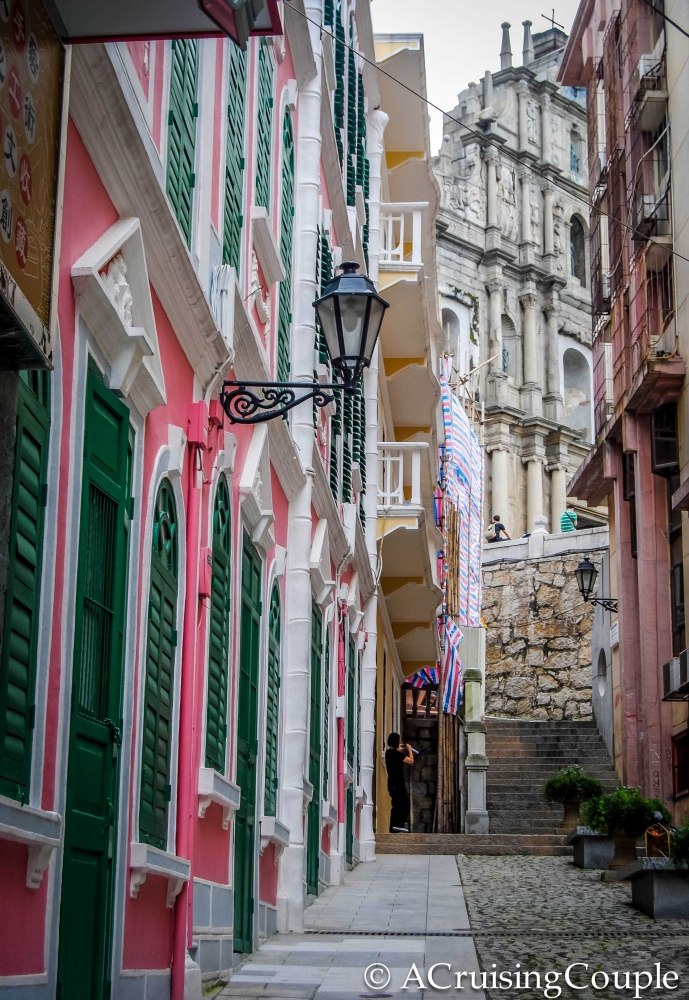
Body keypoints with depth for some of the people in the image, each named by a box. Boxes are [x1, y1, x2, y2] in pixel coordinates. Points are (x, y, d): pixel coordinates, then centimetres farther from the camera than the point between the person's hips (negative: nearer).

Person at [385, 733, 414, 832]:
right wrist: (409, 749, 2)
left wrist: (399, 749, 27)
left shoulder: (388, 752, 10)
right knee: (405, 803, -7)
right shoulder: (396, 753, -17)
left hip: (391, 783, 9)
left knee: (396, 805, 12)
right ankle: (399, 824, -18)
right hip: (398, 782, -9)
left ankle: (393, 827, 10)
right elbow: (411, 760, -11)